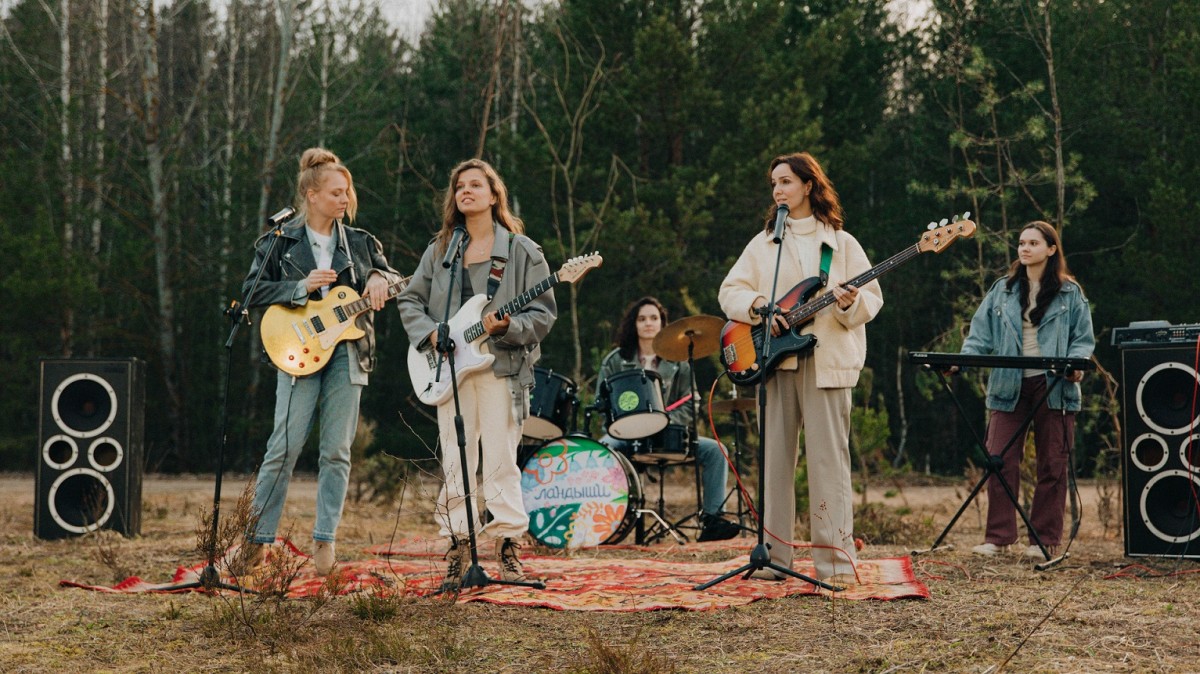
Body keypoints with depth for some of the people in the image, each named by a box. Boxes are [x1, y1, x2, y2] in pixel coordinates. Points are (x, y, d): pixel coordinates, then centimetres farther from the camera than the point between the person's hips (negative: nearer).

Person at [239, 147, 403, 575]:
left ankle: (325, 541, 5)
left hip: (347, 352, 3)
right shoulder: (280, 242, 4)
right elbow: (252, 291, -2)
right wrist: (302, 287, -14)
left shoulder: (359, 243, 13)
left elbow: (394, 277, 20)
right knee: (285, 448, -8)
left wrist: (380, 279, -3)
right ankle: (259, 537, 0)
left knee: (337, 452, 0)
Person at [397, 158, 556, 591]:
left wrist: (507, 328, -18)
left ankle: (508, 544, 4)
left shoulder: (522, 251, 2)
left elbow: (544, 313, -1)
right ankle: (457, 545, 8)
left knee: (501, 460, -4)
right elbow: (410, 300, 16)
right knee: (455, 464, 2)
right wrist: (429, 332, -2)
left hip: (502, 365, -3)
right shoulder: (440, 249, 14)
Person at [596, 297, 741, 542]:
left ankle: (711, 520, -18)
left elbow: (690, 406, 8)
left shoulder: (677, 363, 12)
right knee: (603, 448, -37)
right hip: (624, 435, -2)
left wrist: (667, 423, -13)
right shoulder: (615, 361, 10)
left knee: (714, 450, -19)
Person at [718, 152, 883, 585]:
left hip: (827, 361, -3)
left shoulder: (841, 243, 8)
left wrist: (851, 303, -18)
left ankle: (836, 560, -7)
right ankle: (773, 556, 7)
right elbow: (729, 291, 9)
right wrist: (758, 305, -10)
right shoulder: (763, 244, 15)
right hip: (774, 358, 3)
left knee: (828, 458, -8)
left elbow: (872, 299, 3)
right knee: (774, 459, 1)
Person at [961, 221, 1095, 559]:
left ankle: (1045, 538, 10)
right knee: (1001, 460, -4)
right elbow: (981, 335, 8)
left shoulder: (1070, 293, 6)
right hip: (1009, 386, 2)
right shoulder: (1002, 291, 11)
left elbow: (1084, 339, 5)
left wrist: (1075, 363, -14)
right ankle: (998, 537, 2)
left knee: (1052, 464, 2)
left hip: (1054, 388, -2)